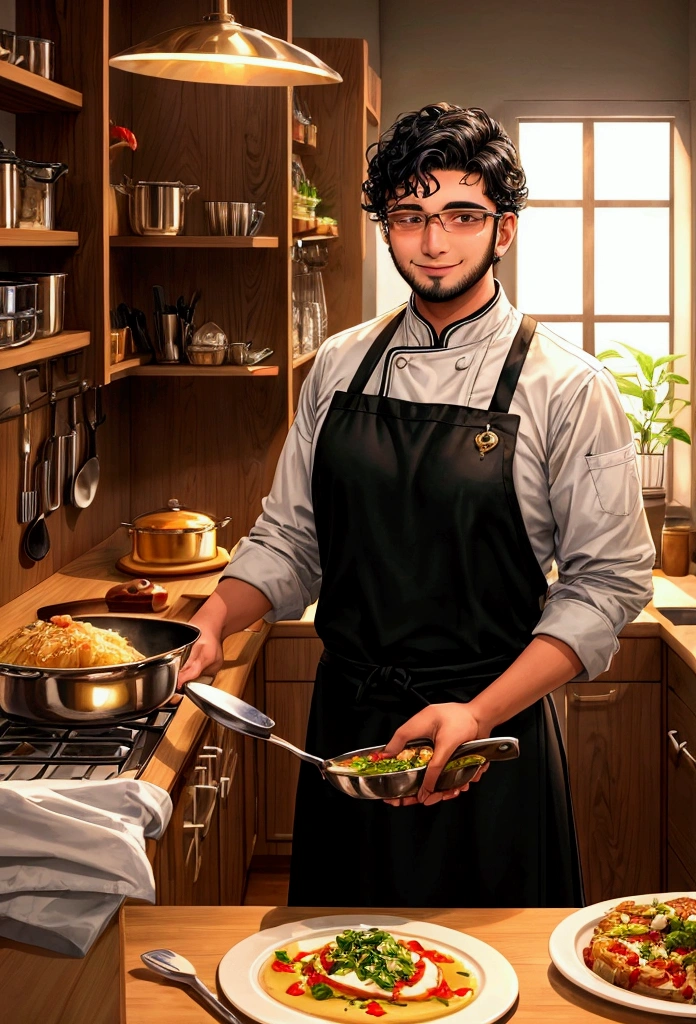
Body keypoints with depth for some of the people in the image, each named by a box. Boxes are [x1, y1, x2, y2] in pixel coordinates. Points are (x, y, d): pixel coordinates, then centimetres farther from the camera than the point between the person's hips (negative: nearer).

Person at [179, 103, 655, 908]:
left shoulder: (568, 388, -9)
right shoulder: (339, 367, 4)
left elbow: (608, 580, -10)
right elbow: (291, 536, 10)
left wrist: (479, 714, -20)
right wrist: (212, 623, -9)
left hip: (491, 733, -3)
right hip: (345, 727, 4)